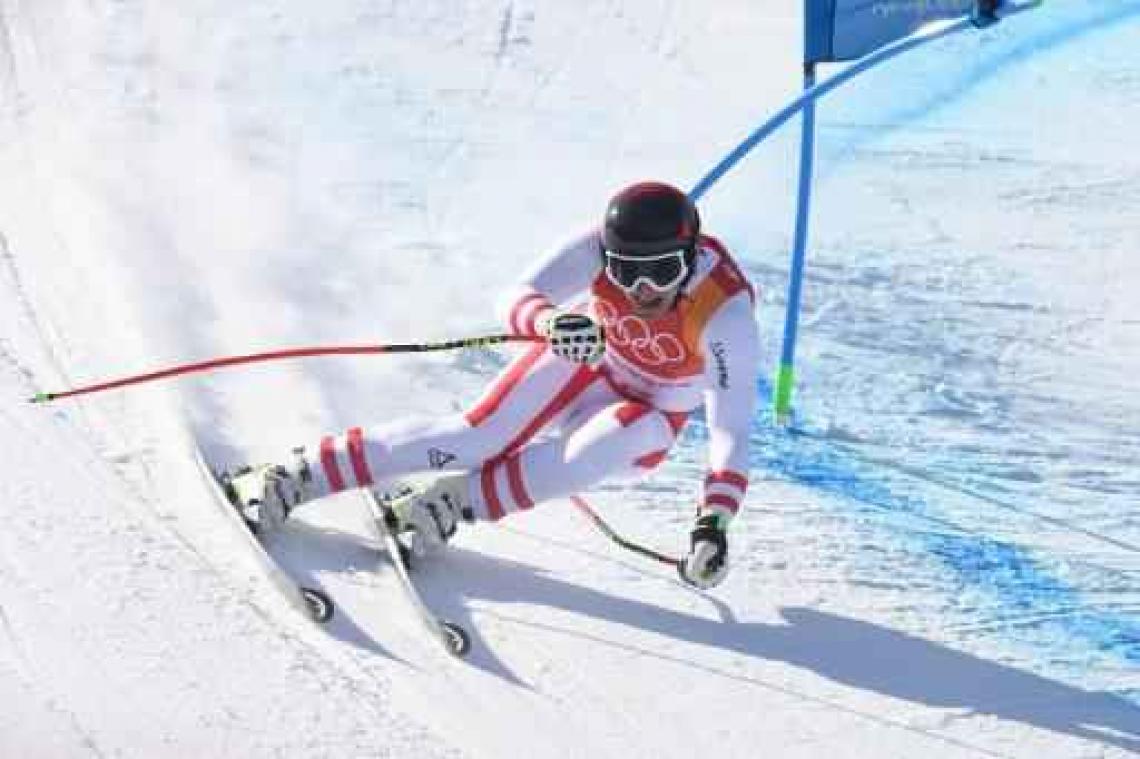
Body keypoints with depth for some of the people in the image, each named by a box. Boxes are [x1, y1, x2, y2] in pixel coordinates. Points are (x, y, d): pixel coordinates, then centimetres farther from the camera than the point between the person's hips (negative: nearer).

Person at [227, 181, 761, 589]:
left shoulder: (726, 313, -34)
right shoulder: (600, 248, -29)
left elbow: (731, 430, -38)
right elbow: (521, 298, -37)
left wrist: (713, 522, -53)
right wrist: (552, 323, -61)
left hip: (648, 418, -1)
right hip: (581, 358, 1)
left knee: (604, 444, -36)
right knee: (478, 436, -20)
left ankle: (458, 500, -26)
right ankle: (297, 476, -17)